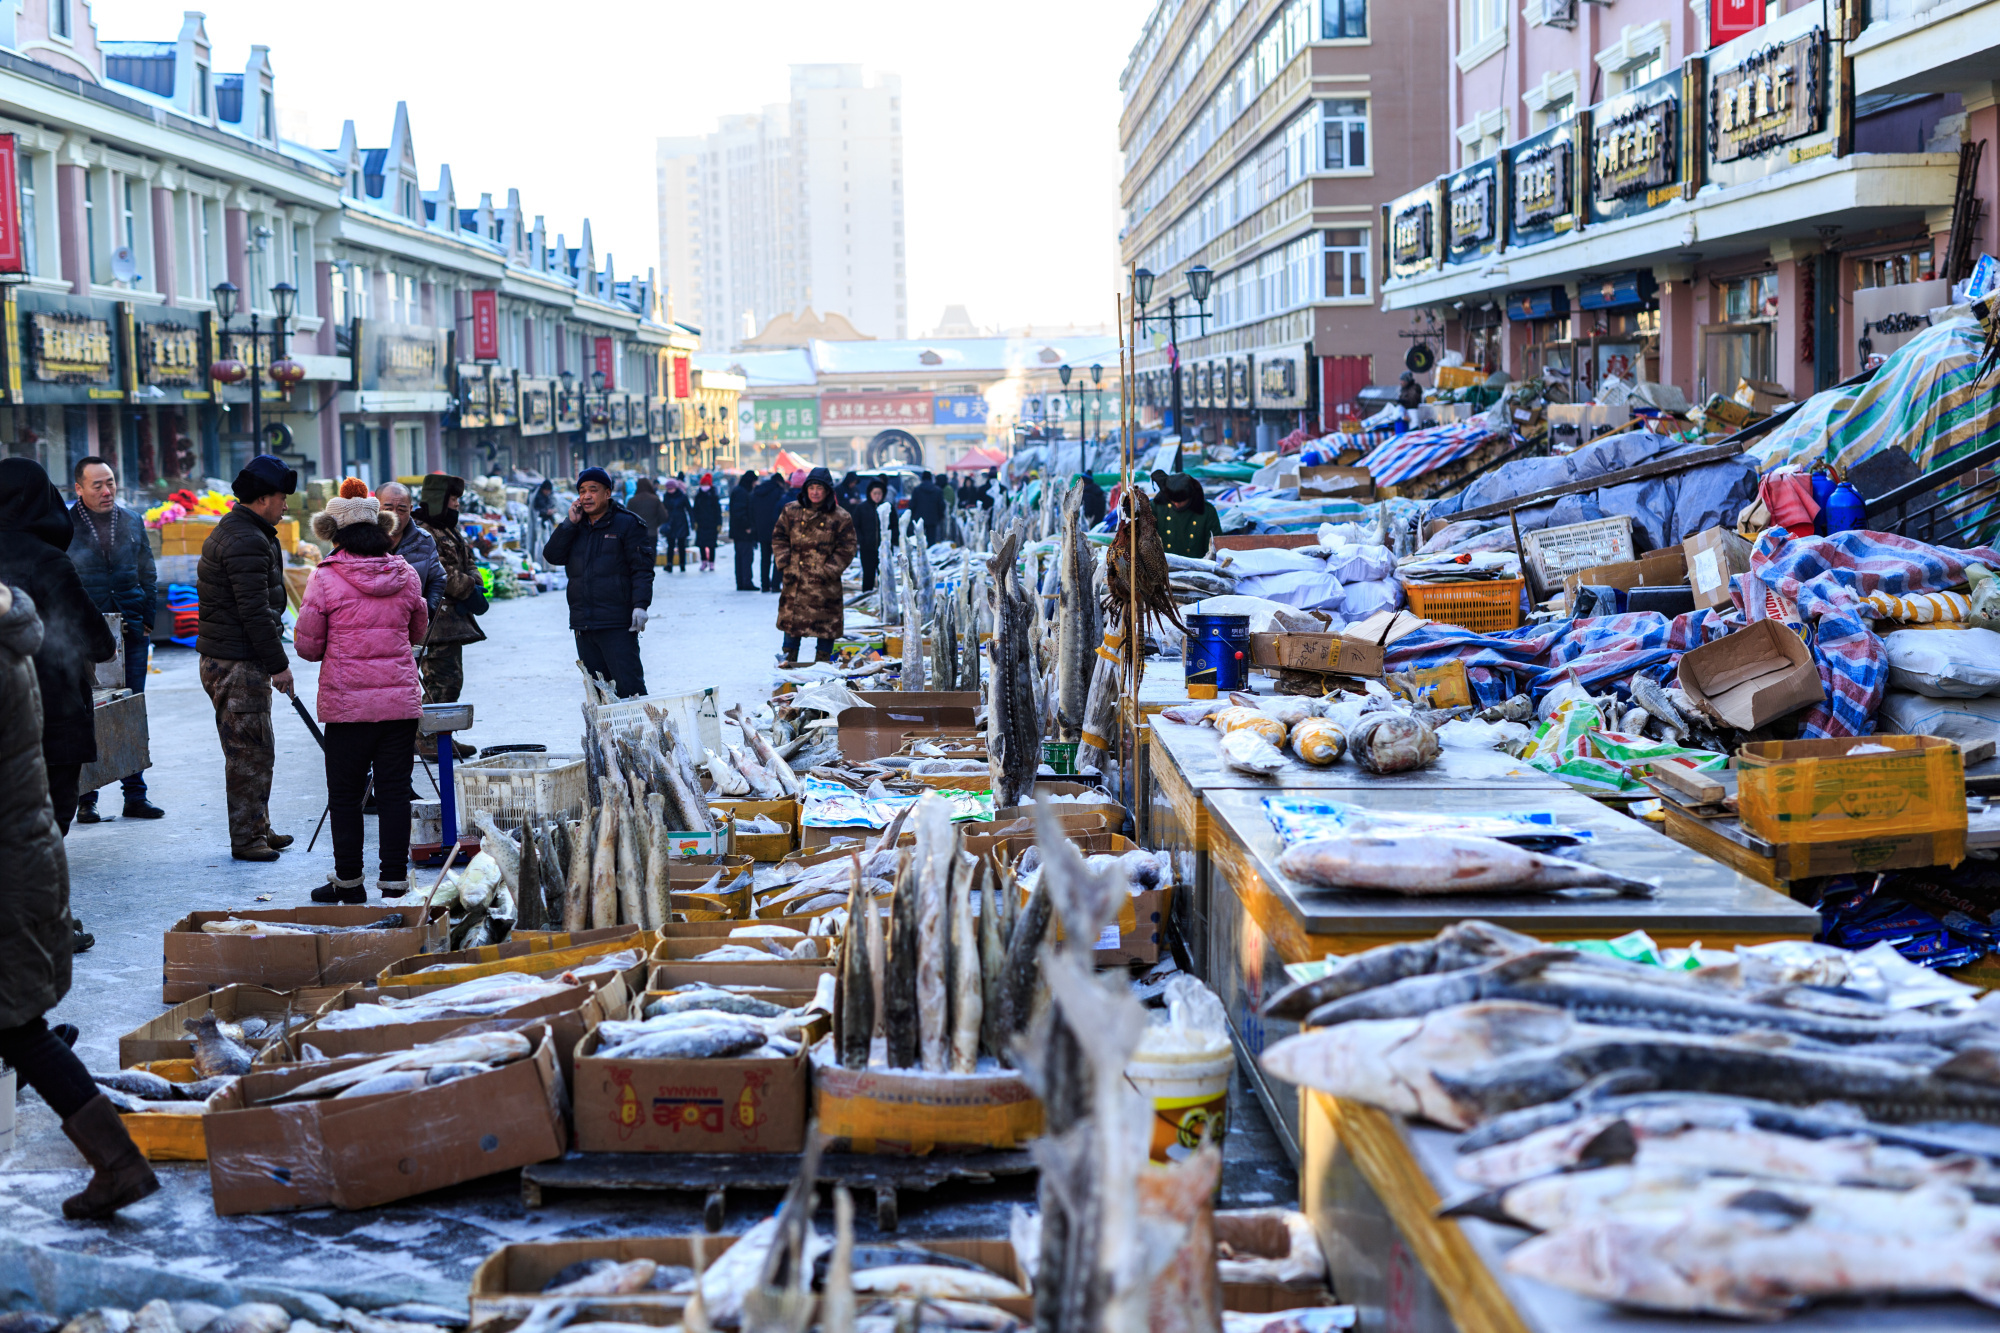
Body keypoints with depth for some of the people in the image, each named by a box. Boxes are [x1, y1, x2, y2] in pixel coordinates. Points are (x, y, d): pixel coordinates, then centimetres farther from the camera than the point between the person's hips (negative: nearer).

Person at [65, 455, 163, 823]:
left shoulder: (132, 522, 9)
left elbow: (147, 575, 17)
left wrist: (146, 621, 9)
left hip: (131, 631, 4)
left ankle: (135, 795, 13)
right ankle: (85, 798, 6)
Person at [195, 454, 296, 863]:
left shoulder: (232, 531, 18)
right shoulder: (247, 542, -18)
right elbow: (254, 612, -22)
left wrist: (274, 661, 24)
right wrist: (278, 664, -18)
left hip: (224, 659, 11)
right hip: (237, 664, -11)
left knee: (255, 750, 17)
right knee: (250, 752, -5)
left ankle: (258, 828, 25)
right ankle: (246, 839, 0)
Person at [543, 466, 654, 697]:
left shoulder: (626, 524, -2)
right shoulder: (574, 527, 16)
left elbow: (642, 568, -6)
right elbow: (554, 556, 4)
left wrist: (640, 605, -17)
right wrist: (570, 523, -4)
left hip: (617, 625, -6)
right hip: (583, 624, 6)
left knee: (628, 687, -11)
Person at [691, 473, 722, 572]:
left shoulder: (714, 496, -4)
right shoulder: (698, 496, 6)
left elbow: (718, 511, -3)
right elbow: (695, 510, 10)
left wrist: (718, 524, -6)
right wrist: (695, 522, 2)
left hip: (712, 524, -3)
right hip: (701, 523, 3)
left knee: (711, 545, -2)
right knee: (701, 543, 0)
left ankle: (711, 564, 7)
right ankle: (704, 561, 17)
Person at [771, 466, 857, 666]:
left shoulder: (840, 518, -4)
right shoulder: (791, 511, 5)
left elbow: (846, 549, -2)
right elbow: (778, 537, 10)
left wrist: (830, 570, -9)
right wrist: (785, 561, -1)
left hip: (824, 582, -2)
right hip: (795, 579, 2)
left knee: (826, 621, 3)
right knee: (792, 617, 11)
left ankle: (823, 661, 14)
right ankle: (789, 656, 24)